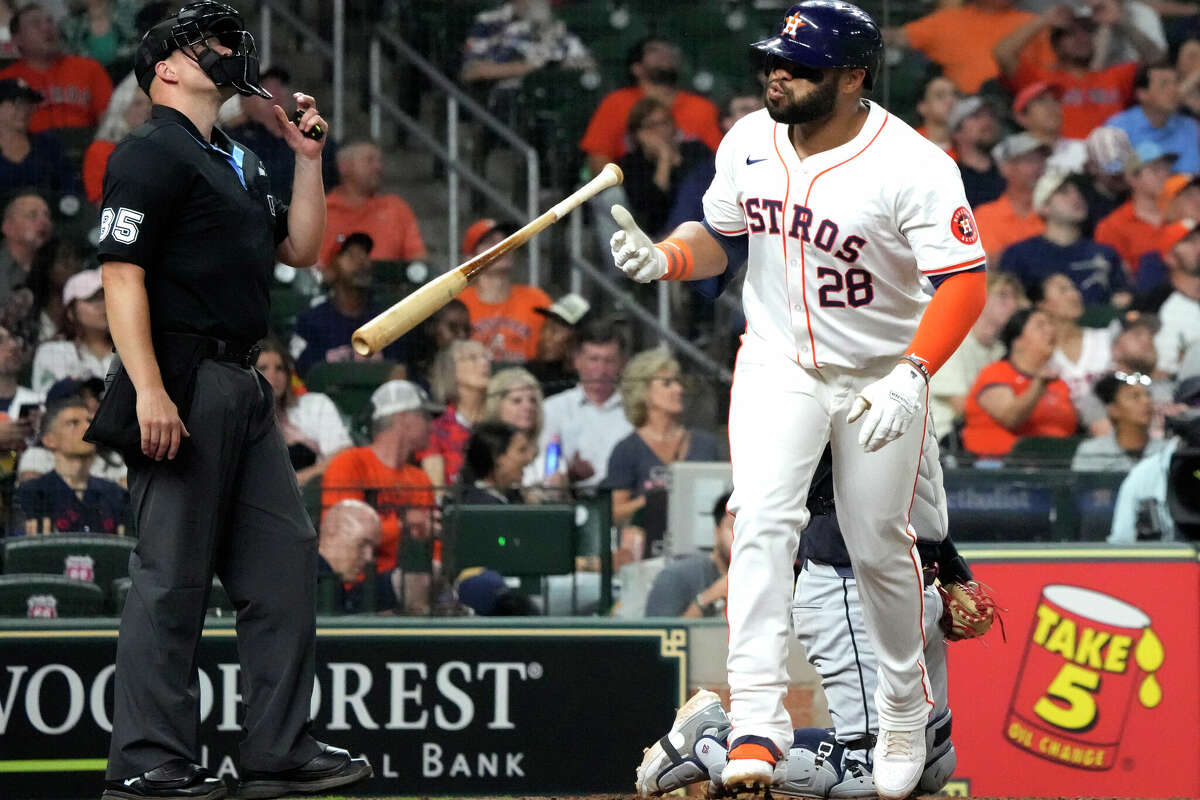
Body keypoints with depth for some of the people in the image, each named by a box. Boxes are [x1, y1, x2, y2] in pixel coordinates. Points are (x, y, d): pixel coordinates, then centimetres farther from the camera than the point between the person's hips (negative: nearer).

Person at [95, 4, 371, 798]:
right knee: (173, 575, -9)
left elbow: (301, 249, 26)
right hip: (184, 386, -10)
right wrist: (148, 390, -24)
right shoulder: (152, 155, -7)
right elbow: (122, 276, -15)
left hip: (245, 389, 10)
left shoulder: (238, 164, 21)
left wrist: (308, 160, 14)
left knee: (286, 557, 8)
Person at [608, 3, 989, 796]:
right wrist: (664, 258, -12)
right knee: (762, 521, -17)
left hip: (880, 374, -3)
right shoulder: (749, 143, -5)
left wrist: (911, 376, -38)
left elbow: (965, 283, -26)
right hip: (777, 365, 3)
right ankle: (758, 722, -22)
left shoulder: (913, 165, -22)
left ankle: (905, 709, 33)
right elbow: (720, 238, 11)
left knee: (878, 545, 8)